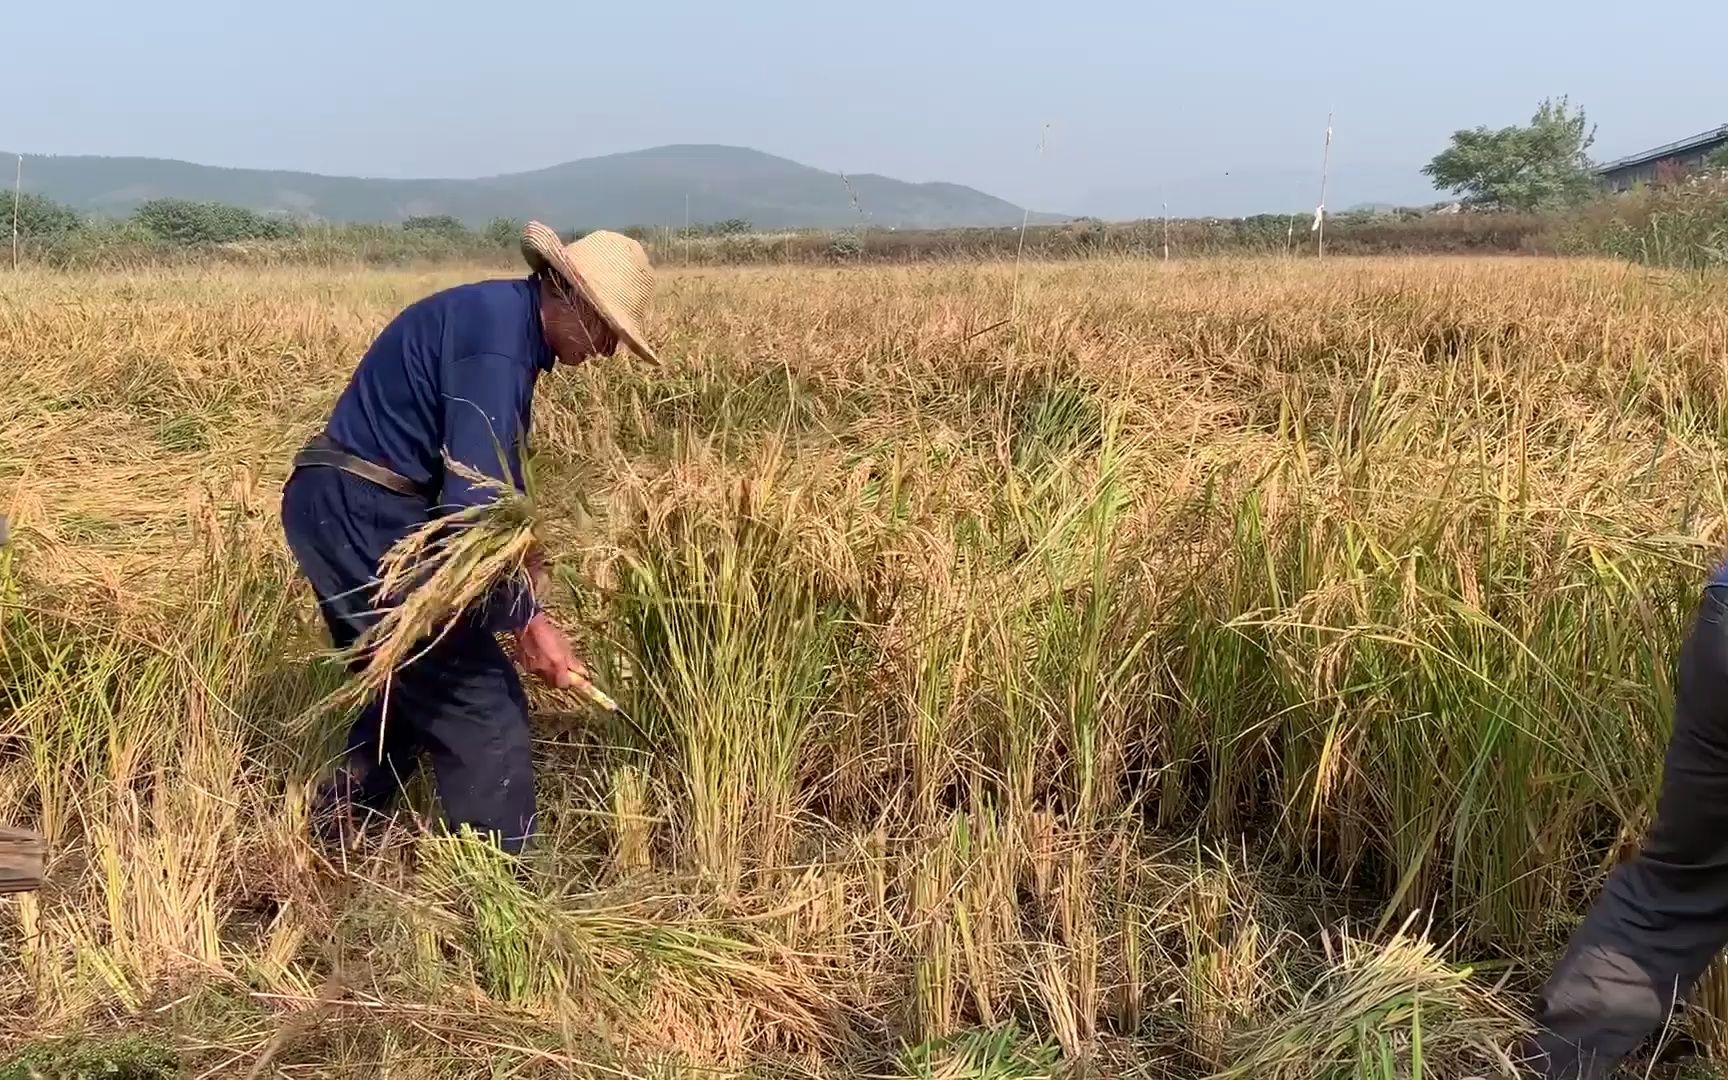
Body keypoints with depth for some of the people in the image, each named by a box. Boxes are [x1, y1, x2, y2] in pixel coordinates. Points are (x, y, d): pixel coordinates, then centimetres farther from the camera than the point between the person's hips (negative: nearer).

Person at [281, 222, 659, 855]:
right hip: (364, 519, -11)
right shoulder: (496, 340, -20)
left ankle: (330, 838, 34)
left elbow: (488, 472, 25)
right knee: (481, 701, -6)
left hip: (338, 513, 11)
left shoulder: (501, 320, 12)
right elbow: (471, 500, -26)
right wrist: (525, 619, -20)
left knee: (417, 688, 22)